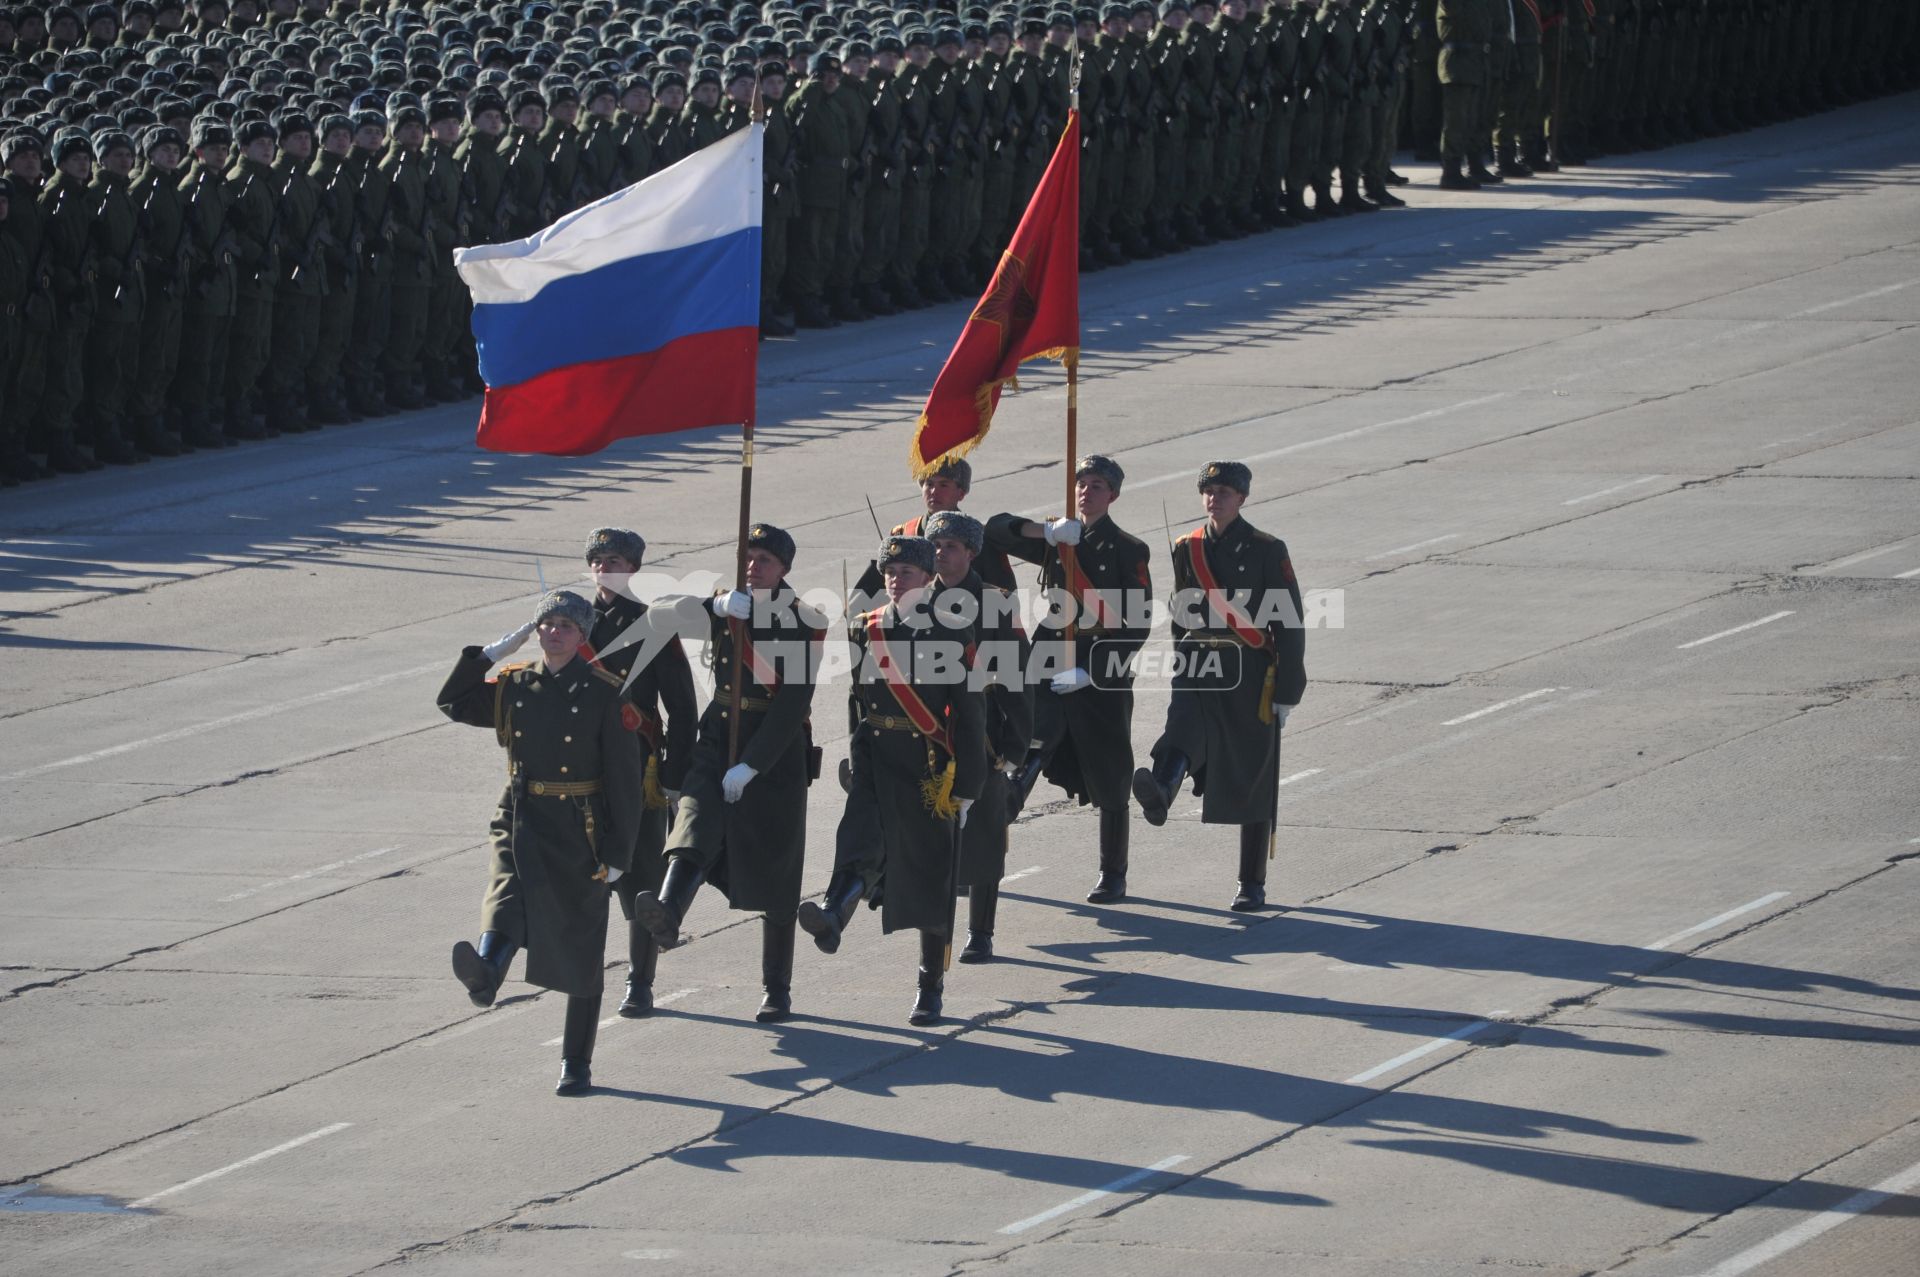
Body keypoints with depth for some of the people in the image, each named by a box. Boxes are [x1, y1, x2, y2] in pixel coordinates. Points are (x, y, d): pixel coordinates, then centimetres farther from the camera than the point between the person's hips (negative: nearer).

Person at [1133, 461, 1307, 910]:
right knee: (1181, 734, -30)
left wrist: (1286, 693, -7)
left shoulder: (1267, 551, -3)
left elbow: (1289, 626, -3)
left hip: (1250, 680, -3)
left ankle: (1253, 885, 11)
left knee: (1253, 783, 3)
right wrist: (1179, 675, 18)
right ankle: (1159, 794, -60)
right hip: (1198, 672, 3)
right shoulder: (1186, 550, 10)